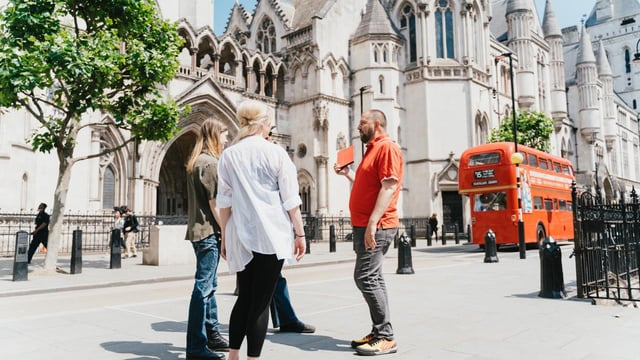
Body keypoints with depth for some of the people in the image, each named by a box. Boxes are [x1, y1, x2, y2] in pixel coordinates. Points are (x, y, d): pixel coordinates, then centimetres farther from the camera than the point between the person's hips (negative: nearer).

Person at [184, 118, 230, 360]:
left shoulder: (196, 162, 16)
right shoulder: (210, 163, -13)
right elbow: (215, 204, -17)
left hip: (199, 230, 10)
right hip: (208, 232, -10)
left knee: (209, 285, 16)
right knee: (203, 288, -5)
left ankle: (212, 336, 26)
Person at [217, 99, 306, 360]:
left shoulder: (228, 155, 5)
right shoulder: (275, 153, -3)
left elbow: (224, 201, 6)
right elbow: (290, 199, -4)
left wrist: (225, 236, 13)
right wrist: (300, 233, 3)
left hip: (241, 235, 4)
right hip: (271, 234, -3)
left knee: (244, 297, 16)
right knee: (260, 301, 2)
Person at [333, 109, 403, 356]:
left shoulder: (387, 147, -10)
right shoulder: (372, 149, 20)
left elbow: (389, 187, -21)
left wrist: (373, 222, -27)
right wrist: (347, 173, 20)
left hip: (375, 226, -10)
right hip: (364, 225, 10)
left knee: (365, 278, -12)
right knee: (372, 278, 12)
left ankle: (386, 338, -3)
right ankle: (379, 333, 21)